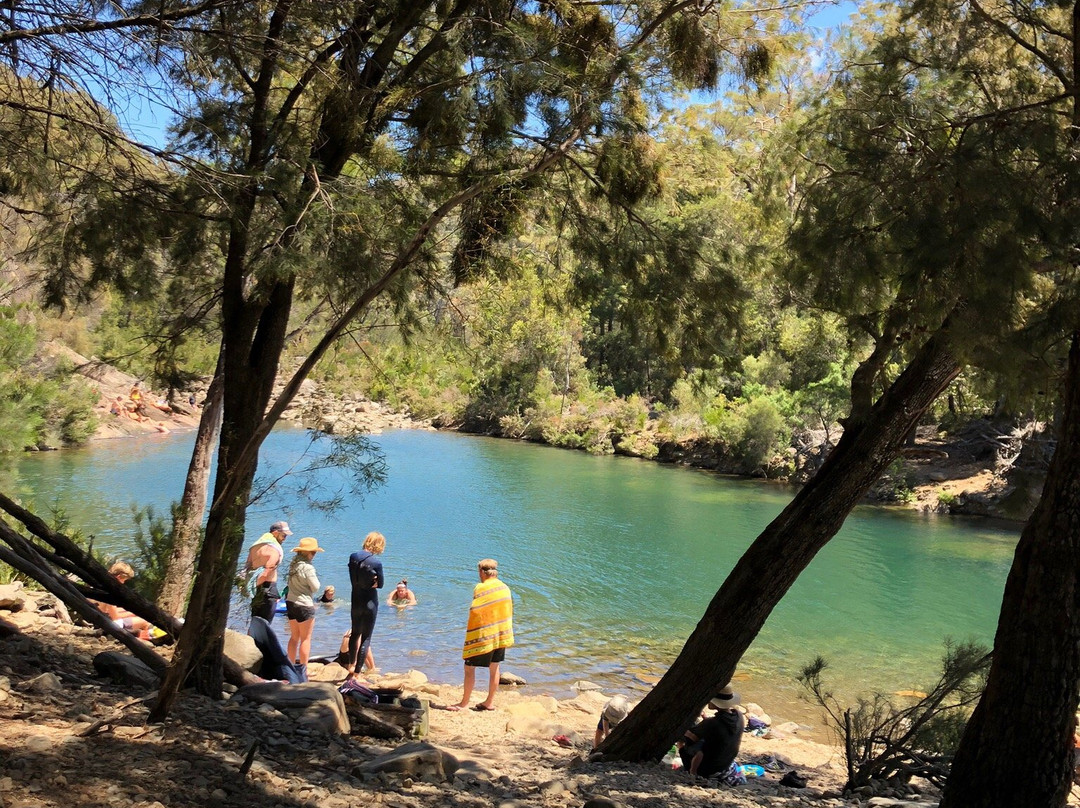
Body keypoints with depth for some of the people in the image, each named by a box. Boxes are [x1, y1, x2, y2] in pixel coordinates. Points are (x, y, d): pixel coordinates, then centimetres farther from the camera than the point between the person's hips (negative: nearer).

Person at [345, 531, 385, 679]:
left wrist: (363, 583, -4)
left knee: (355, 634, 23)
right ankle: (357, 672, 5)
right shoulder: (376, 563, -20)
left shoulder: (353, 557, -4)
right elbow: (380, 584, -9)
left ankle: (351, 665, 36)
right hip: (370, 603, -5)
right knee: (366, 637, 4)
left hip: (356, 601, 5)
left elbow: (353, 579, 3)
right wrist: (371, 583, 0)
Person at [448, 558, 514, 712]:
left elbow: (475, 613, -16)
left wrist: (470, 635, -7)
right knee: (494, 668, 16)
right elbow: (509, 612, 11)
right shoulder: (506, 588, 6)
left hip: (483, 636, -7)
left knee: (469, 668, 3)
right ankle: (490, 701, 21)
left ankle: (464, 703, 7)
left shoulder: (480, 588, -15)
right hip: (501, 635, 7)